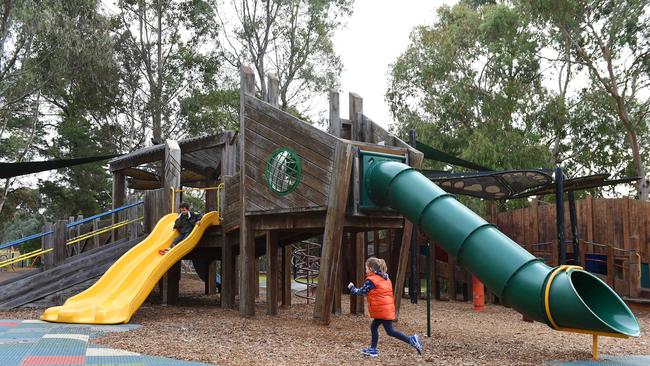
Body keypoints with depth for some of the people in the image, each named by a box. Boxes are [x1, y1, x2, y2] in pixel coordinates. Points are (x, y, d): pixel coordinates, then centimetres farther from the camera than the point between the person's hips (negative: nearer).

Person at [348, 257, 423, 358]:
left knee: (390, 331, -7)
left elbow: (361, 292, -4)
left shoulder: (371, 280, -11)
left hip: (382, 309, -9)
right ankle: (373, 349, 22)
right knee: (373, 326, 17)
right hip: (388, 307, 9)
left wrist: (352, 288, 12)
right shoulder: (385, 278, 15)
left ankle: (411, 340, -12)